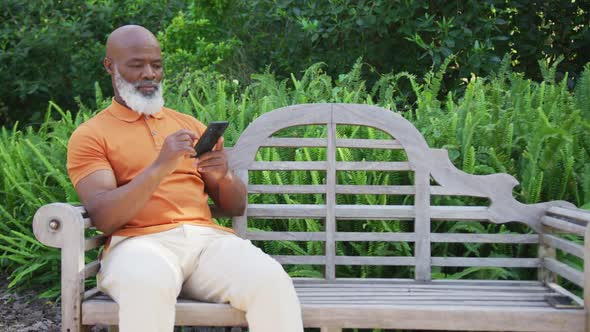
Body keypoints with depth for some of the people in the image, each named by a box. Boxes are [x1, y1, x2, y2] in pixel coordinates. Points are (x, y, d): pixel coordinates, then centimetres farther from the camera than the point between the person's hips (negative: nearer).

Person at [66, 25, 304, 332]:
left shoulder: (189, 124, 22)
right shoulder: (89, 135, 9)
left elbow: (236, 207, 20)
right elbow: (103, 218, -6)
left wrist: (223, 176, -4)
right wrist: (159, 167, -18)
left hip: (207, 237, 4)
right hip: (139, 242, -3)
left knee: (272, 281, -28)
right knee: (146, 286, -40)